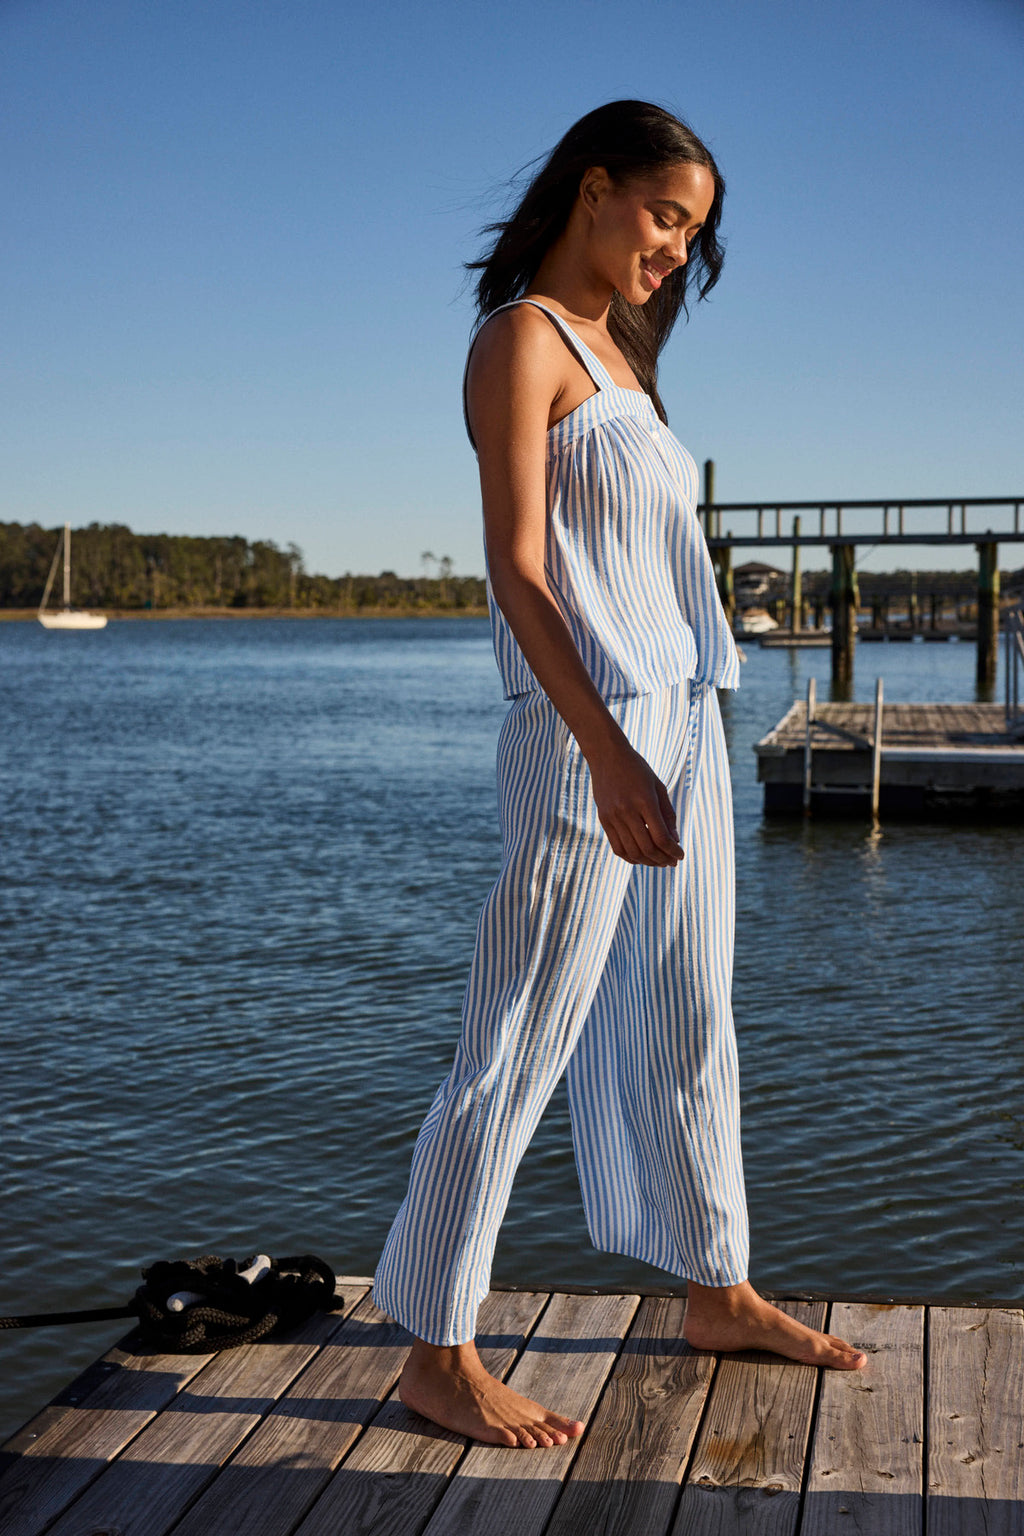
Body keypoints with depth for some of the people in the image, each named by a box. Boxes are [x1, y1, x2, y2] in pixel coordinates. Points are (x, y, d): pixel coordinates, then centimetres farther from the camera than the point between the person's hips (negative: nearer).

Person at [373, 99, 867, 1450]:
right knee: (521, 1044, -5)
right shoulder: (522, 339, -6)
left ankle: (715, 1291, 29)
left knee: (688, 1025, 15)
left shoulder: (620, 355, 20)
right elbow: (518, 565, -16)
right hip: (587, 731, -9)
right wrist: (607, 754, -25)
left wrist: (671, 740, 17)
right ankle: (438, 1353, 4)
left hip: (684, 724, 9)